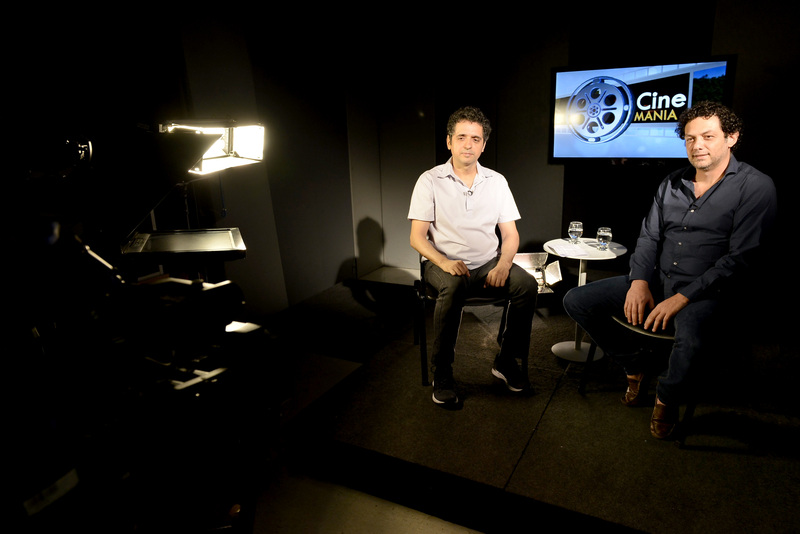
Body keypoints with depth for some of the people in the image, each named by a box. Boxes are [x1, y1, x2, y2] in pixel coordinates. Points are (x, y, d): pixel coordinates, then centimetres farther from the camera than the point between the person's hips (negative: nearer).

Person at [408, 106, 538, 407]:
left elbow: (510, 234, 6)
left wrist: (503, 264, -15)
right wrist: (444, 262, -25)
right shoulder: (430, 181, -2)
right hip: (445, 263, -3)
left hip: (489, 263, 4)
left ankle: (506, 361, -2)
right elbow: (416, 237, -6)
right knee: (453, 288, -36)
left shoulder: (496, 181, 8)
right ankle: (441, 374, -17)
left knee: (527, 285, -23)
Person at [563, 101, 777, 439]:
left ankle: (666, 399, -3)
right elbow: (648, 237, 10)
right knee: (575, 301, -6)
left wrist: (682, 298, -22)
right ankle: (635, 365, 14)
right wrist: (639, 282, -8)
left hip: (705, 293, -6)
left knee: (692, 340, -40)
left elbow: (739, 258, -14)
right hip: (656, 281, 6)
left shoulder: (755, 188, -6)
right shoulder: (672, 184, 12)